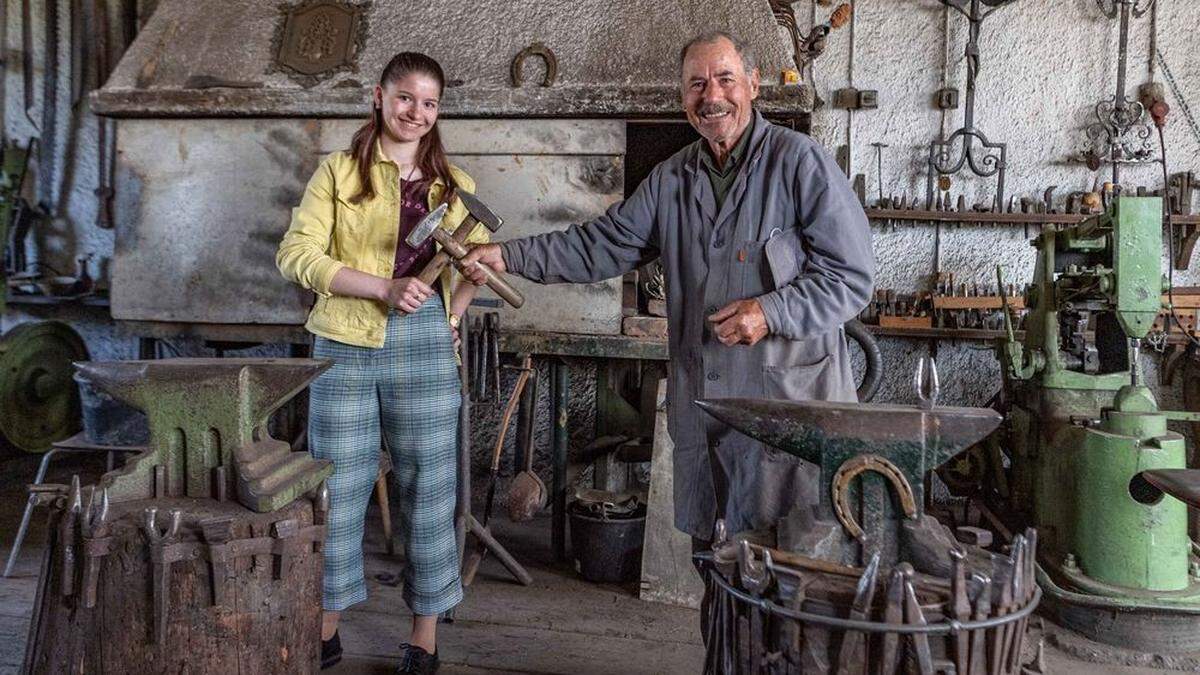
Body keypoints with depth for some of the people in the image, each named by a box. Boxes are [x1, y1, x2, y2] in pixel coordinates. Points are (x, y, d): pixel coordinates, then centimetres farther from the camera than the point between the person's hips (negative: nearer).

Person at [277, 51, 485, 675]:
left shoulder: (453, 185, 11)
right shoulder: (339, 172, 2)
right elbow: (296, 254, -7)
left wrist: (454, 314, 6)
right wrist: (385, 287, -17)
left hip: (424, 348, 2)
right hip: (345, 347, -1)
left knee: (426, 488, 6)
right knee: (338, 488, 7)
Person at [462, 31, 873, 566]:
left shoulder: (800, 162, -5)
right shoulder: (671, 180, 13)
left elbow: (851, 275, -7)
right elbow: (601, 246, 12)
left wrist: (771, 312, -20)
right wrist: (510, 256, 3)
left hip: (790, 402, -5)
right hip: (701, 408, 6)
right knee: (711, 552, 16)